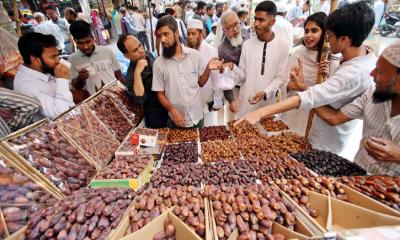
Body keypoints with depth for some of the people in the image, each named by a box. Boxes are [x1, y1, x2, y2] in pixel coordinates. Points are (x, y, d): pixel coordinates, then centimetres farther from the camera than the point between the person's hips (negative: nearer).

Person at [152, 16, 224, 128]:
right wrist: (172, 110, -18)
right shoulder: (158, 63, -8)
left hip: (197, 118, 2)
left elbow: (200, 83, 5)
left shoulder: (194, 55, -4)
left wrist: (208, 69, -13)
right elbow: (160, 93, -3)